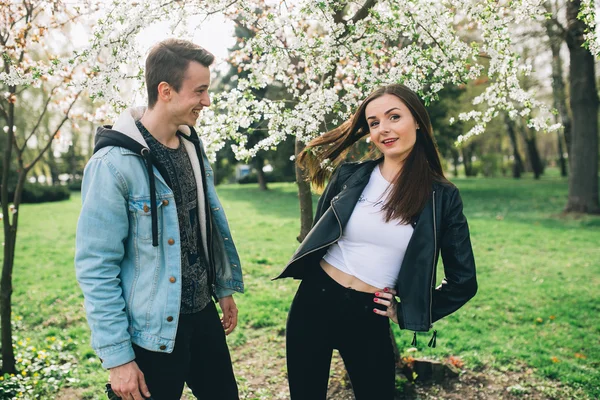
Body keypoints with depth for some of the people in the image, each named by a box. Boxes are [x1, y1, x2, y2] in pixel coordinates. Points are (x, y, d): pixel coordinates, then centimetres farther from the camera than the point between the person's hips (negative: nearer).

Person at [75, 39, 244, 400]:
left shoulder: (192, 144, 3)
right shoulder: (115, 163, -19)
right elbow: (96, 267, -17)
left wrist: (224, 288, 15)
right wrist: (117, 357, -16)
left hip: (203, 314, 7)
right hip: (154, 331, -6)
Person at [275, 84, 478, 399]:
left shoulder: (443, 197, -5)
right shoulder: (349, 176, -2)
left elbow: (463, 281, 1)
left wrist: (405, 312, 1)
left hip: (369, 317, -1)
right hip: (315, 302, 1)